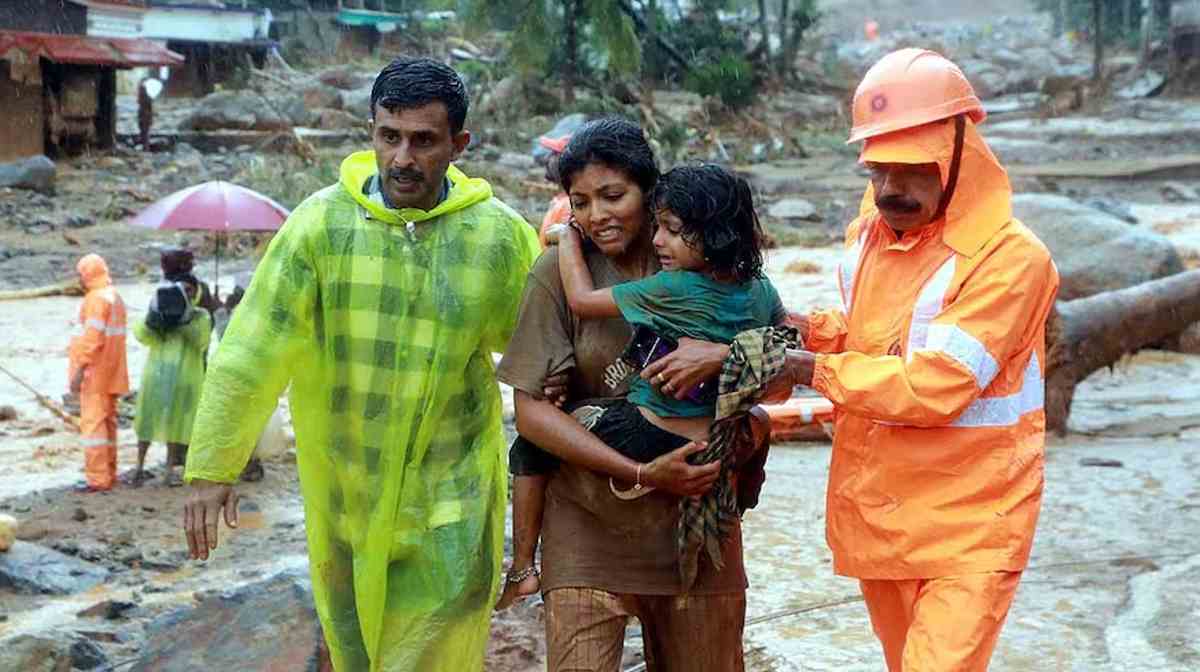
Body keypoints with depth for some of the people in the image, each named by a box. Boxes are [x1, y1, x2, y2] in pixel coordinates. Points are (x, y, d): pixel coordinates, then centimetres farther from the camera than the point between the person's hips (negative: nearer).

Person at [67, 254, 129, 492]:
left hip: (95, 373, -10)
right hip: (111, 374, 10)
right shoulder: (115, 297, 16)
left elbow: (93, 338, -21)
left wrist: (79, 370, -20)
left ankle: (98, 479, -10)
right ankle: (109, 475, 18)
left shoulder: (97, 299, -14)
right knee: (108, 423, 14)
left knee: (93, 423, -8)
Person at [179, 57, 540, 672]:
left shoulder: (501, 235, -6)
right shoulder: (321, 222, -8)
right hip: (341, 489, 1)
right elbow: (252, 349, -8)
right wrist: (211, 466, -10)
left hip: (450, 493, -1)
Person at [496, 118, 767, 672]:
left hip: (697, 520, 2)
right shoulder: (561, 270, -4)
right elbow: (532, 412, -8)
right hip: (589, 525, -2)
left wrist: (723, 353, -20)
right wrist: (642, 474, -15)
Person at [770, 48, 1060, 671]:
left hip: (967, 526, -7)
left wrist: (814, 371, -15)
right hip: (875, 511, 7)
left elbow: (932, 387, -25)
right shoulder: (867, 236, 5)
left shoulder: (1010, 257, -19)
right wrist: (813, 329, 2)